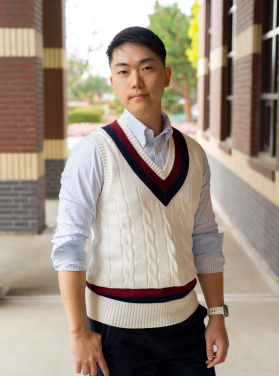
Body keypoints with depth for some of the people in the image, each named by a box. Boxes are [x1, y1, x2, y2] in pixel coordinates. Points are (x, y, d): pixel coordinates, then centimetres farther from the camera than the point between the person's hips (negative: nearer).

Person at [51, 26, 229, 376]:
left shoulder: (193, 155, 4)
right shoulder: (93, 153, -11)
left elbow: (205, 241, 8)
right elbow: (68, 244, -12)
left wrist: (217, 315, 4)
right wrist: (79, 331, -14)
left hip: (184, 321, 4)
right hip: (118, 325, -4)